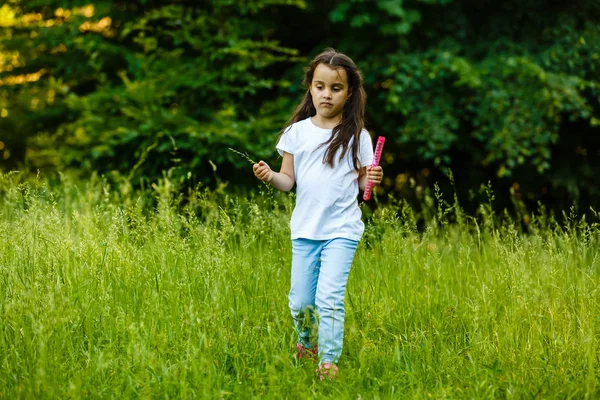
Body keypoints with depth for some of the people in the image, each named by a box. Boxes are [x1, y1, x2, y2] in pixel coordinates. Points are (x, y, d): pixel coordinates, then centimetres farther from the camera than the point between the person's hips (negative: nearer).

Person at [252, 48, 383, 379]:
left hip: (342, 230, -3)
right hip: (305, 229, 3)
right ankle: (307, 343, 39)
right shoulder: (297, 132, 1)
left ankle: (329, 361, -3)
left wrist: (372, 180, -19)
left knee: (329, 298, -14)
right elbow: (289, 180, 4)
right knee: (300, 301, 10)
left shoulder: (357, 136, -4)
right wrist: (270, 176, -16)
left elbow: (361, 182, 2)